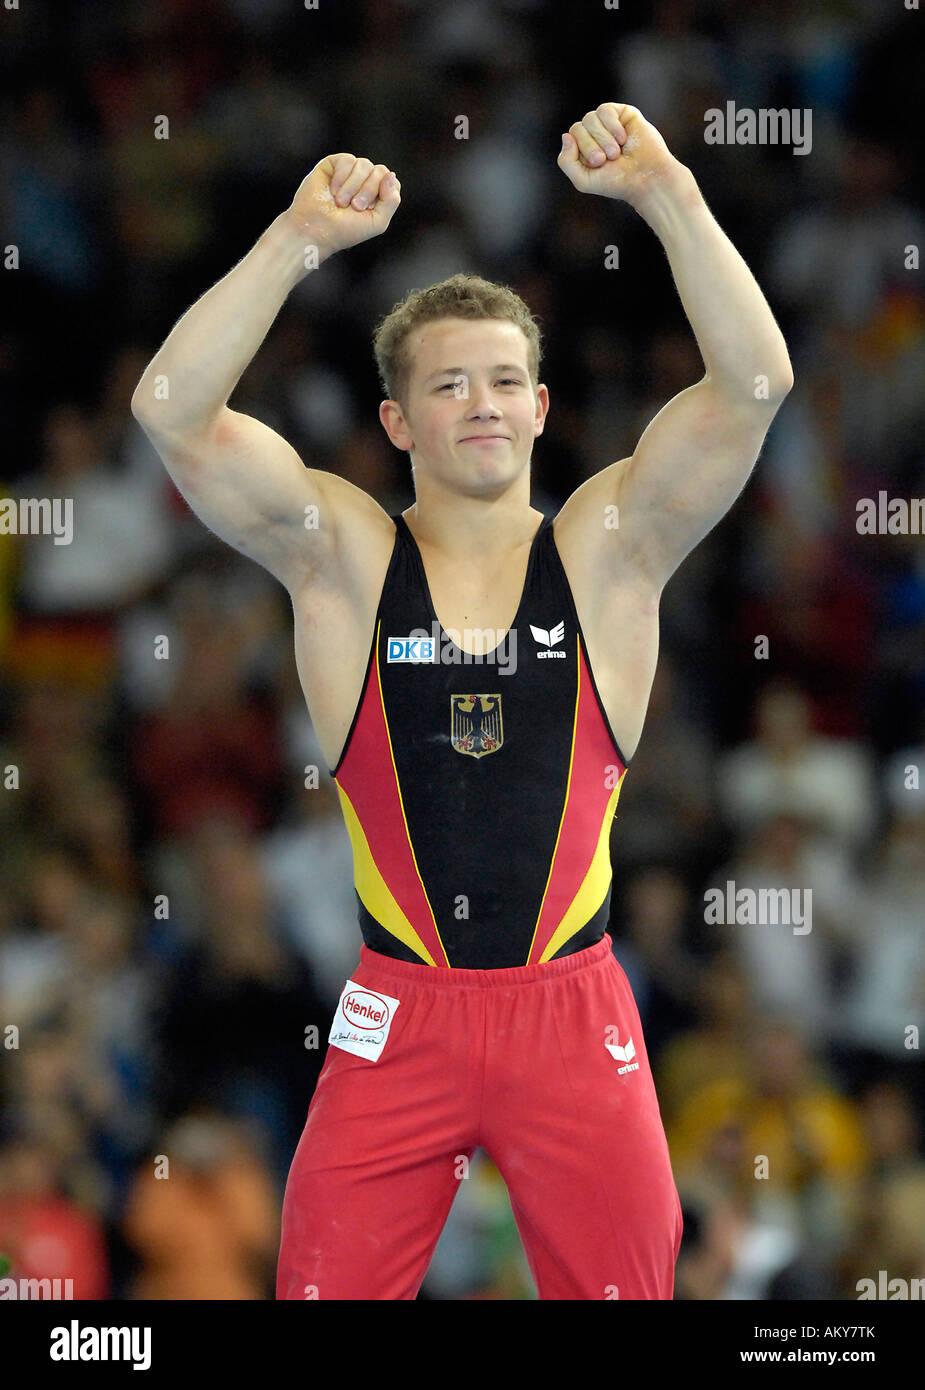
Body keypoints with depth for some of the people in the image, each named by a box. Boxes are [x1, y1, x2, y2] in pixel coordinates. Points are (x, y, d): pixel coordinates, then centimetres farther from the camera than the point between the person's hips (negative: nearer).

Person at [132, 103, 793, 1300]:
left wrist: (665, 192, -21)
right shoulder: (343, 559, 0)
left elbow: (753, 383, -11)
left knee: (623, 1284, 3)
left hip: (573, 1019, 1)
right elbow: (172, 410, -13)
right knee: (324, 1287, -2)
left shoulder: (605, 550, 2)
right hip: (398, 1016, 0)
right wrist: (302, 238, -22)